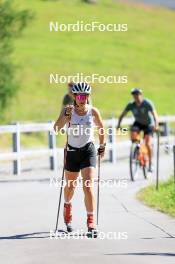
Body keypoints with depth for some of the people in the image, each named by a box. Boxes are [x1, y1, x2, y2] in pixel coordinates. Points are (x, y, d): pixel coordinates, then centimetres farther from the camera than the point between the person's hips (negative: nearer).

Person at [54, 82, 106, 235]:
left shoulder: (93, 112, -6)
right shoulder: (68, 110, -8)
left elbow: (101, 128, 11)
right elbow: (56, 128, -22)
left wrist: (102, 145, 13)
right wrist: (66, 115, -35)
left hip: (88, 150, -1)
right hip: (72, 151, 1)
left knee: (88, 186, -15)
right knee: (70, 185, 18)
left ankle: (91, 222, -16)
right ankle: (67, 206, 51)